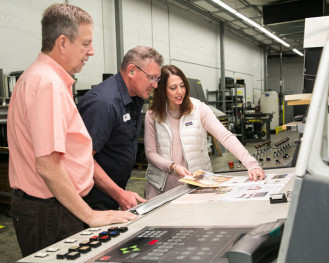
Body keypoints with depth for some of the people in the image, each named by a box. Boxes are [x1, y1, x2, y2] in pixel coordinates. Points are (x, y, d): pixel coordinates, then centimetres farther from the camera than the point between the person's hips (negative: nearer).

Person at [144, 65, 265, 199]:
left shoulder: (199, 109, -2)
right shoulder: (152, 115, 1)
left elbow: (225, 136, -11)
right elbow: (150, 152, 2)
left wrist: (251, 164, -23)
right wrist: (173, 167, -15)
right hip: (161, 185, 1)